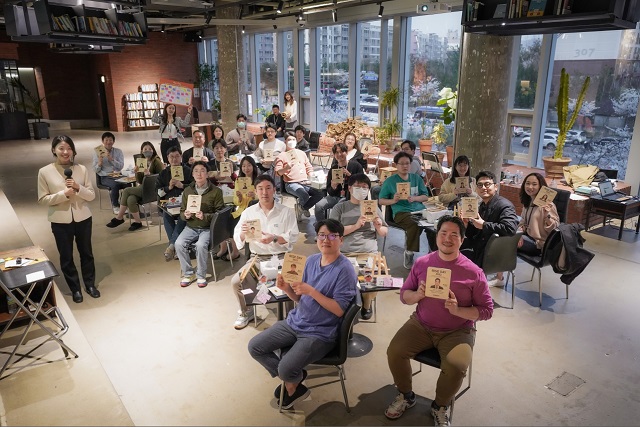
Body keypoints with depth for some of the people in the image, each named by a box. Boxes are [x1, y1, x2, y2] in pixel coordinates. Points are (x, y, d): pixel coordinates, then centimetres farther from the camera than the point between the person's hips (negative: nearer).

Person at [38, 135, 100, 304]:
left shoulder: (81, 169, -2)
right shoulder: (44, 172, -6)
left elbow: (92, 195, -1)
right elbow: (42, 199, -6)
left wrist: (78, 188, -19)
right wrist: (63, 194, -19)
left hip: (82, 218, 1)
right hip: (60, 221, -1)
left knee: (86, 253, 14)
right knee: (66, 257, 10)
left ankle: (90, 284, 31)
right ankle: (75, 289, 26)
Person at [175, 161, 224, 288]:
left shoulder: (216, 191, -4)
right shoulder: (187, 191, 9)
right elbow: (181, 211, 15)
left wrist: (205, 216, -22)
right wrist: (185, 215, -9)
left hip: (208, 228, -4)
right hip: (191, 227, 4)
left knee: (200, 245, -31)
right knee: (179, 244, -22)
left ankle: (201, 275, -8)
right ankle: (188, 273, -3)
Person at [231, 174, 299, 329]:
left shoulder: (287, 211, -1)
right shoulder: (248, 212, 6)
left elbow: (293, 237, -6)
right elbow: (237, 239, 2)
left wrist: (274, 238, -23)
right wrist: (243, 233, -22)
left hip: (281, 257, -2)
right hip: (257, 258, 3)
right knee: (236, 281, -15)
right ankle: (246, 312, 15)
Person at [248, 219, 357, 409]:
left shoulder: (345, 270, -18)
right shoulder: (312, 260, 3)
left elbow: (339, 310, -20)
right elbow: (301, 298, 7)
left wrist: (312, 291, -26)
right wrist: (287, 288, -13)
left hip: (320, 333, -7)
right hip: (295, 322, 7)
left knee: (285, 369, -22)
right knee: (254, 347, 2)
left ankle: (293, 379, 16)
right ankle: (292, 379, 18)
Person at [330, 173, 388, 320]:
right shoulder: (340, 208, 9)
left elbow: (384, 233, 19)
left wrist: (379, 227, -4)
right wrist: (356, 226, -12)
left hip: (369, 254, 2)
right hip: (344, 254, -1)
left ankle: (367, 303, 11)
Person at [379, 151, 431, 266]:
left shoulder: (417, 178, 19)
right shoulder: (390, 181, 8)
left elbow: (426, 196, 15)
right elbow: (381, 201, 7)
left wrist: (414, 198, -4)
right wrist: (393, 200, -11)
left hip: (419, 210, 4)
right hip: (401, 212, -4)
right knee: (414, 224, -36)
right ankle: (409, 253, -17)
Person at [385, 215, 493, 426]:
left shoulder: (473, 272, -10)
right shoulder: (422, 262, -3)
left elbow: (487, 310, -5)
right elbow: (404, 295, 5)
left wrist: (458, 310, -22)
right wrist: (417, 295, -19)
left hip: (457, 331, -2)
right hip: (421, 324, 3)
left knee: (456, 366, -27)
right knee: (394, 351, -16)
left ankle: (440, 407, 6)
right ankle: (406, 396, 14)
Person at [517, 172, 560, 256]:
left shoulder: (547, 205, -17)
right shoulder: (528, 201, 7)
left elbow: (555, 228, -18)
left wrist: (547, 215, -35)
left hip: (539, 244, -7)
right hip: (528, 236, 7)